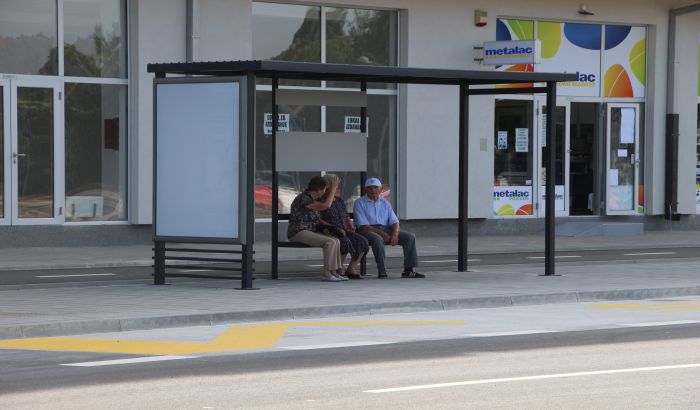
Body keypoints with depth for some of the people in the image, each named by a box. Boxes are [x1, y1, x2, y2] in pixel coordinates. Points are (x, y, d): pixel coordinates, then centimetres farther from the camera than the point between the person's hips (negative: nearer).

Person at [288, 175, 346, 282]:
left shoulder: (311, 199, 15)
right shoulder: (304, 199, -17)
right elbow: (326, 206, -22)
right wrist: (333, 188, -14)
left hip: (309, 232, 10)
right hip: (298, 233, -10)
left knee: (336, 241, -6)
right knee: (330, 242, -24)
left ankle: (333, 272, -11)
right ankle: (326, 273, -23)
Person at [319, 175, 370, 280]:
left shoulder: (340, 200, 14)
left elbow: (347, 217, 19)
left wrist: (351, 227, -3)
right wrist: (335, 229, -22)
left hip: (343, 232, 7)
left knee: (362, 242, -16)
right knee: (345, 243, -34)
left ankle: (351, 269, -10)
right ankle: (337, 270, -21)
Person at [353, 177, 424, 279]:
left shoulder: (385, 203, 17)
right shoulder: (360, 203, 0)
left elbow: (394, 222, 11)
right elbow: (363, 225, -12)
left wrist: (395, 234, -12)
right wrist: (382, 234, -20)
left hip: (385, 229, 6)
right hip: (368, 231, -6)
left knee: (410, 237, -11)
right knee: (377, 239, -40)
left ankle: (408, 270, -13)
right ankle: (382, 272, -37)